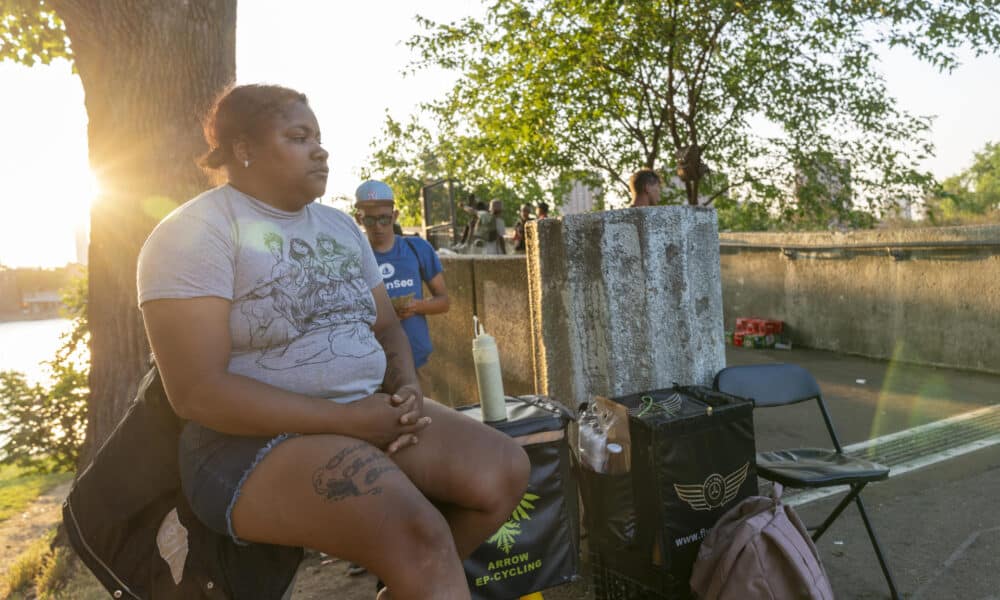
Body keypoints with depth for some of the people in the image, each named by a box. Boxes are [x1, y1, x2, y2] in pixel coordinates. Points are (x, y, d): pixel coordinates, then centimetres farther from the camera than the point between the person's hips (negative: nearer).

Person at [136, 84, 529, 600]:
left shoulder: (339, 227, 14)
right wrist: (344, 418, -20)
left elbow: (387, 328, 17)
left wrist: (406, 390, -6)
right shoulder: (197, 233, -8)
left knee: (505, 470, -11)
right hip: (253, 439, -7)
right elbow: (198, 392, -17)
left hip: (365, 414, 7)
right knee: (420, 535, -31)